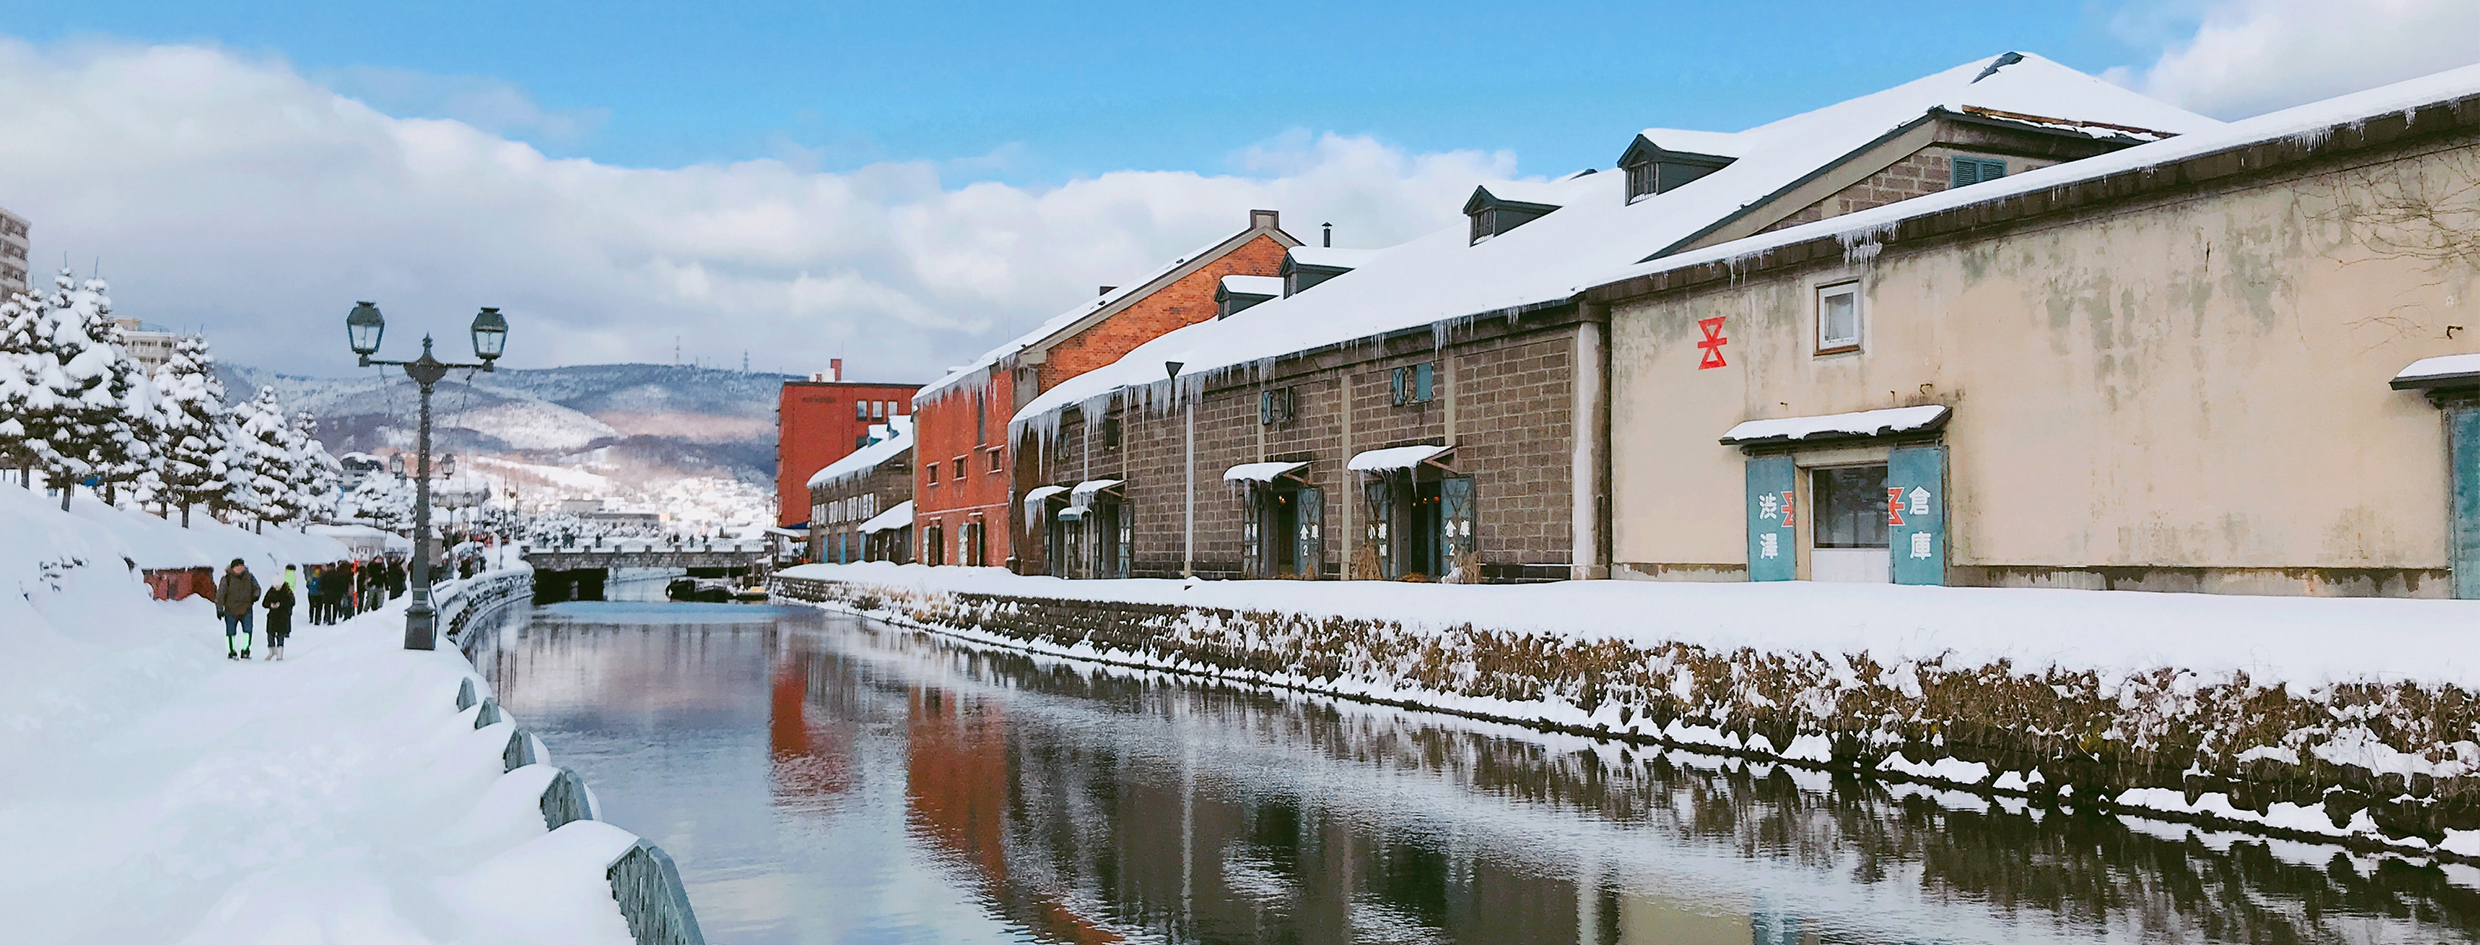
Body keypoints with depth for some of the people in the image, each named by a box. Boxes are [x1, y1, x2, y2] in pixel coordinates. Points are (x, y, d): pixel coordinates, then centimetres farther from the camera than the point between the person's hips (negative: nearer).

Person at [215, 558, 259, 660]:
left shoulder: (249, 577, 3)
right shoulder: (227, 579, -7)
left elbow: (257, 588, 17)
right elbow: (220, 594, -4)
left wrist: (255, 596, -4)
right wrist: (219, 609, -7)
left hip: (246, 610, 2)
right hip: (231, 610, -2)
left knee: (247, 630, -6)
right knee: (231, 632, 6)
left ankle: (245, 651, 3)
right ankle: (231, 652, 18)